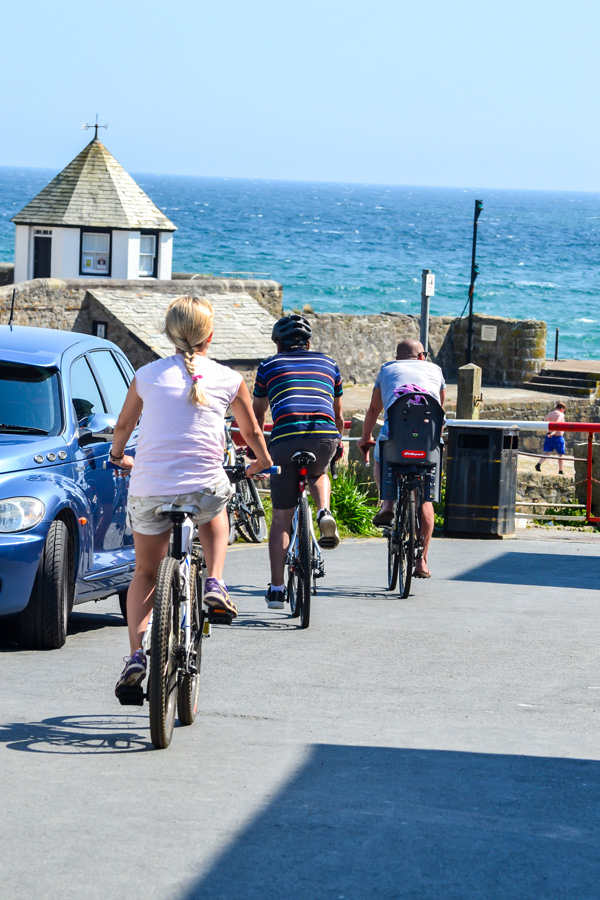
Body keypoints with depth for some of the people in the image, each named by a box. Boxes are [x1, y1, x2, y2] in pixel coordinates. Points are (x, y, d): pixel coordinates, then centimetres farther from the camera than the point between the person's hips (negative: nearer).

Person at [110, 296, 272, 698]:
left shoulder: (148, 375, 6)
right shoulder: (228, 379, 4)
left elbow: (124, 424, 22)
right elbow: (252, 431, 19)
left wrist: (118, 455, 43)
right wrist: (263, 461, 41)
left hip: (149, 490, 1)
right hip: (204, 488, -1)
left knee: (145, 575, 19)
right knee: (214, 512, 37)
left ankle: (137, 654, 1)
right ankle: (215, 582, 16)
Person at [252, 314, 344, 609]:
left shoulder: (269, 366, 22)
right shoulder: (328, 364, 26)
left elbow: (257, 415, 31)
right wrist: (338, 443, 55)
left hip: (285, 437, -1)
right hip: (325, 435, 1)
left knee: (281, 518, 8)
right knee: (318, 472, 36)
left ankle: (277, 589, 4)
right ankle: (324, 512, 5)